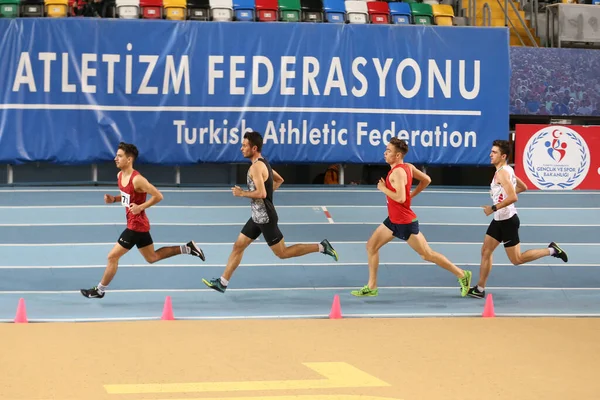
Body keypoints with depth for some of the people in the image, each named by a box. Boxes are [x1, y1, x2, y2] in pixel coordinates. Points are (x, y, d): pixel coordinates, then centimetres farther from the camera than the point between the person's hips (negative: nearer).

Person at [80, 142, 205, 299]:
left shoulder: (137, 180, -24)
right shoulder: (120, 176, 3)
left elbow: (158, 196, -20)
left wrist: (140, 207, -24)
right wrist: (114, 199, 1)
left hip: (136, 225, -10)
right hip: (137, 224, 10)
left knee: (112, 256, -2)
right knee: (152, 257, 20)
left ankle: (99, 290, 12)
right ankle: (187, 248, 24)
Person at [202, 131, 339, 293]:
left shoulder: (256, 167, -21)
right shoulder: (263, 163, 10)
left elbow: (261, 193, -30)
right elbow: (279, 180, 24)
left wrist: (241, 193, -17)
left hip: (265, 217, -10)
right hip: (258, 216, 10)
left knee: (282, 253, -1)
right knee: (238, 246, 9)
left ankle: (320, 247, 3)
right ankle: (222, 282, 13)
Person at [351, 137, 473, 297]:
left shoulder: (397, 172, -24)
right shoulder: (408, 167, 3)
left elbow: (400, 198, -33)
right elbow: (427, 180, 13)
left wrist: (383, 188, -19)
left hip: (405, 223, -10)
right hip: (393, 220, 10)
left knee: (427, 254, 0)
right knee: (371, 246, 9)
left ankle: (462, 275, 12)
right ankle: (371, 287, 15)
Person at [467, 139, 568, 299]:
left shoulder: (502, 172, -21)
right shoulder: (507, 170, 10)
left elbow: (513, 197, -31)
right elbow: (523, 187, 23)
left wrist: (493, 208, -27)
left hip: (507, 220, -10)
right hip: (499, 220, 10)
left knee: (517, 259, -1)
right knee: (486, 251, 9)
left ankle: (551, 250, 6)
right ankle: (480, 289, 12)